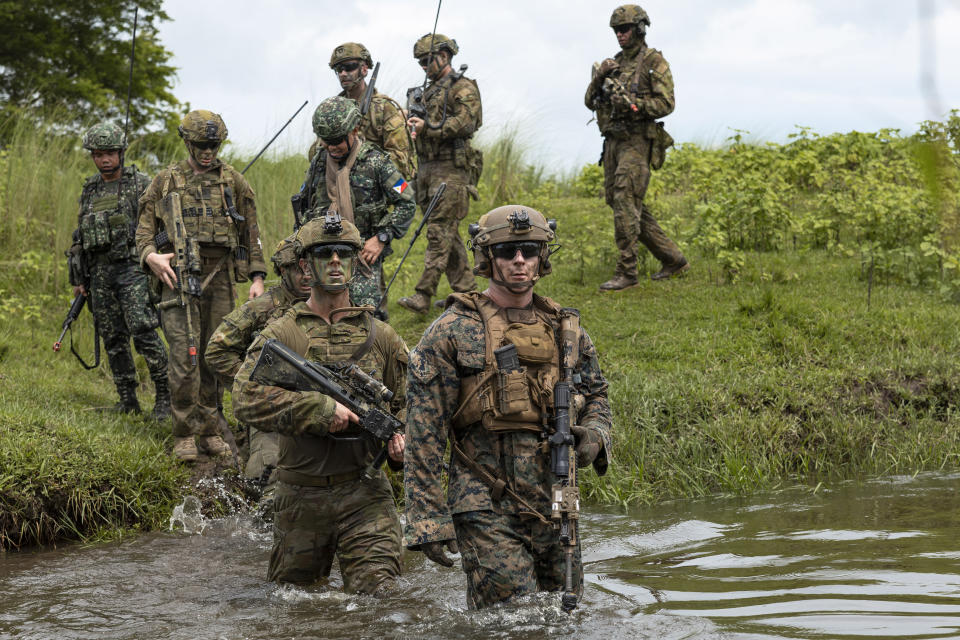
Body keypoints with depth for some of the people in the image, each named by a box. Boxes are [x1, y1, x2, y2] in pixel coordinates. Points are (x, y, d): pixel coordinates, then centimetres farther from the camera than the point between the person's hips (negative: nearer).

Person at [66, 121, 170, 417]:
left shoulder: (141, 184, -1)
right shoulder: (89, 192, 15)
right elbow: (80, 238, 19)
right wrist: (78, 279, 15)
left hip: (133, 269, -5)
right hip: (100, 274, 5)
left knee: (143, 333, -16)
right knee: (114, 340, 6)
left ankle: (164, 395, -8)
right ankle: (128, 400, 13)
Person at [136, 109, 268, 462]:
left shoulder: (232, 180, 11)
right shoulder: (166, 181, 8)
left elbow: (250, 232, 12)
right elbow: (145, 228, 9)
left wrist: (257, 277, 4)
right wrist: (151, 255, -11)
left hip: (220, 275, 2)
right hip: (180, 275, -2)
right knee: (185, 355, -11)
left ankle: (210, 432, 12)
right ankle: (185, 435, -6)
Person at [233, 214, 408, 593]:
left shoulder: (380, 335, 8)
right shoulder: (281, 334, -1)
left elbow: (404, 403, 17)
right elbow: (246, 399, -15)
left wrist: (399, 438, -5)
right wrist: (320, 409, -23)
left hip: (366, 494, 0)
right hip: (301, 497, 0)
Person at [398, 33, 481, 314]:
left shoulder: (463, 88, -7)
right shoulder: (431, 90, 20)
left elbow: (465, 123, -19)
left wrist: (427, 127, -17)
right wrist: (415, 128, 2)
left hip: (452, 168, -9)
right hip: (428, 167, 9)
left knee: (440, 230, -12)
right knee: (448, 232, 10)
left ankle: (423, 295, -18)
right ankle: (466, 290, 17)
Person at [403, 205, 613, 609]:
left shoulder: (566, 331, 12)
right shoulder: (451, 333, -3)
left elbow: (596, 395, 26)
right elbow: (423, 437, -5)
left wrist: (594, 435, 1)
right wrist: (428, 521, -11)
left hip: (555, 510, 5)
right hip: (487, 512, -5)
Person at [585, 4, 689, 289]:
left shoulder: (654, 61, -4)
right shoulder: (614, 63, 17)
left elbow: (666, 103, -10)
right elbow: (591, 102, 14)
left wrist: (632, 104, -23)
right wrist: (599, 78, -4)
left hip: (637, 141, -8)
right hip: (613, 141, 8)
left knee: (625, 203, -15)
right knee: (623, 203, 9)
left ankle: (626, 272, -13)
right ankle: (673, 259, 19)